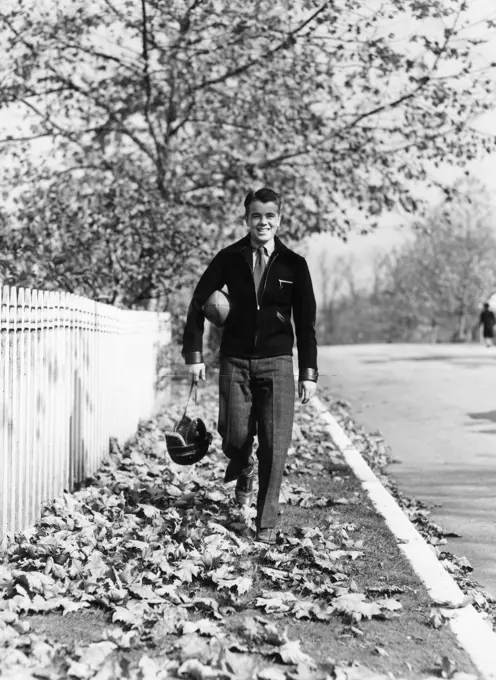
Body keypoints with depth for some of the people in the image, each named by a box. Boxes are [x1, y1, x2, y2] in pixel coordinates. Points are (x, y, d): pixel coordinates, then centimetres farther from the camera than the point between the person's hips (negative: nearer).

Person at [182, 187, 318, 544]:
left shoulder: (294, 264, 1)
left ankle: (267, 523, 7)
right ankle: (244, 472, 34)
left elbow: (306, 321, 5)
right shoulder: (229, 258, 2)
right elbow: (199, 303, 7)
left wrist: (309, 373, 0)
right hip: (235, 361, 1)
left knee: (275, 445, -5)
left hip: (277, 363, 0)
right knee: (234, 438, -3)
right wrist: (194, 354, 0)